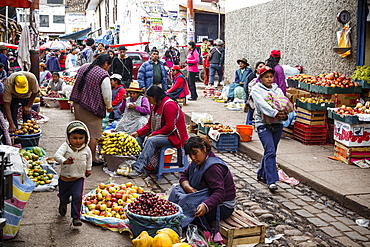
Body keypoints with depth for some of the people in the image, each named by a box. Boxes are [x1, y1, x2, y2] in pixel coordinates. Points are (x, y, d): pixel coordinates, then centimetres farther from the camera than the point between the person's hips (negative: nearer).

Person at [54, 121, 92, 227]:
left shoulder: (86, 149, -6)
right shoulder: (66, 146, -16)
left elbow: (89, 159, 16)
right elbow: (57, 155, -32)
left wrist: (88, 169, 21)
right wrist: (64, 161, -50)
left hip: (78, 178, 0)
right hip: (64, 177, 0)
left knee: (77, 196, -13)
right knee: (63, 196, 20)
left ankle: (76, 217, -2)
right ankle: (63, 204, 56)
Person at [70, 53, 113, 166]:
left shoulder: (83, 68, 5)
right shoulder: (103, 75, -18)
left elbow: (77, 84, 16)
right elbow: (107, 95, -15)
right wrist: (109, 107, 4)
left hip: (77, 104, 8)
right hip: (92, 108, -8)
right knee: (92, 134, 2)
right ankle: (92, 159, 9)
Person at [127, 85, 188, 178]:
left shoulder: (169, 105, -19)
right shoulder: (156, 105, 11)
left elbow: (170, 127, -23)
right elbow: (150, 124, 13)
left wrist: (154, 133, -18)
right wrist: (138, 133, 1)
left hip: (175, 136, -10)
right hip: (163, 134, 10)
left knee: (151, 141, -28)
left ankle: (138, 169, -29)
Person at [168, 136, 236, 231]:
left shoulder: (213, 167, -24)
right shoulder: (198, 161, 4)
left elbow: (219, 193, -32)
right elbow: (184, 175, 13)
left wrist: (205, 206, -49)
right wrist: (188, 187, -11)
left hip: (222, 207, -10)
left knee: (186, 202, -31)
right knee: (177, 189, -4)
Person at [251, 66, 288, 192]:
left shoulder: (278, 90, 14)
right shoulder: (256, 89, -1)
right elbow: (262, 104, -18)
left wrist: (285, 115, -18)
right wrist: (274, 113, -30)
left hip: (277, 125, 6)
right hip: (263, 124, -5)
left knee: (270, 152, 13)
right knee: (270, 152, -15)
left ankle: (262, 174, 33)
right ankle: (272, 181, -15)